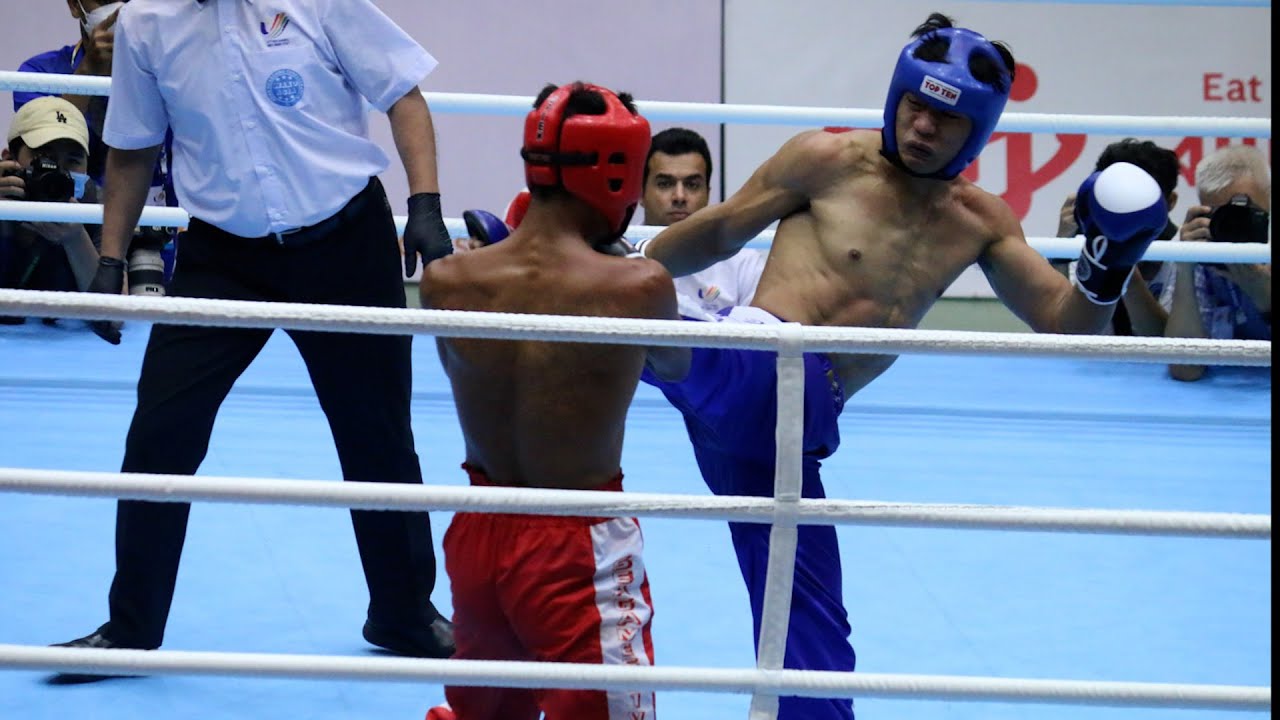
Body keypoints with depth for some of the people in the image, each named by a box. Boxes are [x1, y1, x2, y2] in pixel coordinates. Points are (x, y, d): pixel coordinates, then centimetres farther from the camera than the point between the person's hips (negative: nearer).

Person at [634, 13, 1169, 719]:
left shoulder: (980, 222, 13)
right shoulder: (830, 161, -1)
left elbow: (1065, 323, 14)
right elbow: (716, 233, 8)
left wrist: (1109, 263, -6)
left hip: (785, 430, 5)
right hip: (745, 370, -5)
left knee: (813, 646, 7)